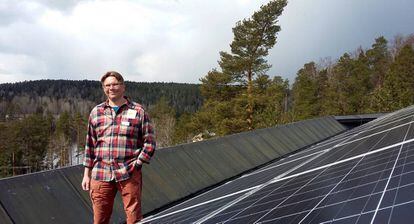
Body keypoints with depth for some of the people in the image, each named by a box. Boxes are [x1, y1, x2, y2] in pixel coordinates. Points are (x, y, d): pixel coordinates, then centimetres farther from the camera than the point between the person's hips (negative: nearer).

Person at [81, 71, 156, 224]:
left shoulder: (138, 111, 3)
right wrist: (87, 174, 12)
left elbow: (149, 142, 2)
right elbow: (90, 145, 15)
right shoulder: (96, 112, 13)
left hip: (129, 174, -3)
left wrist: (136, 164, -7)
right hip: (100, 175, 3)